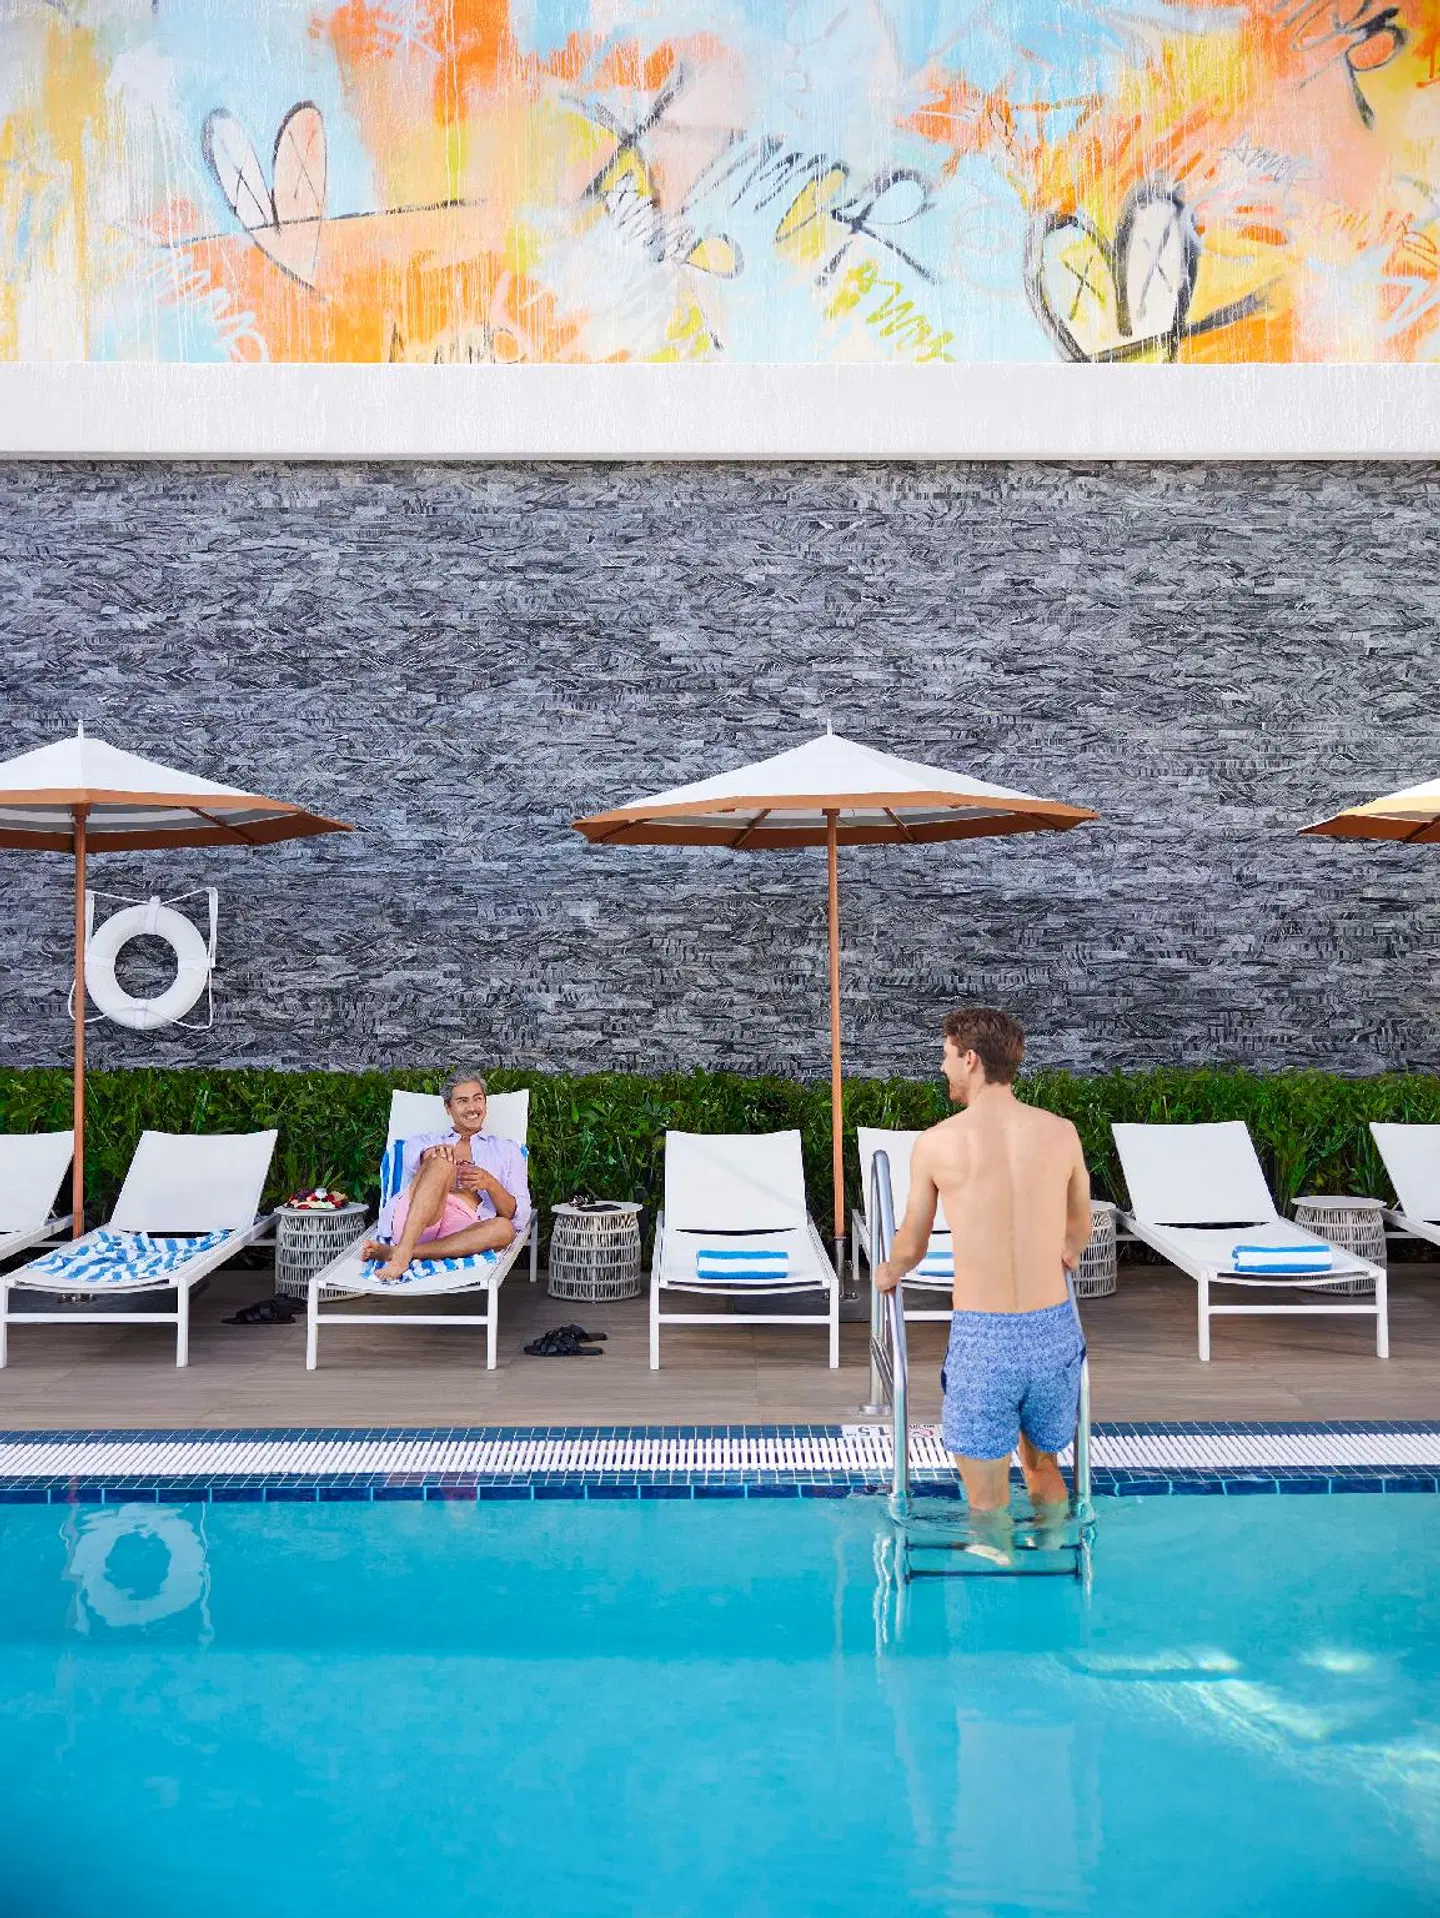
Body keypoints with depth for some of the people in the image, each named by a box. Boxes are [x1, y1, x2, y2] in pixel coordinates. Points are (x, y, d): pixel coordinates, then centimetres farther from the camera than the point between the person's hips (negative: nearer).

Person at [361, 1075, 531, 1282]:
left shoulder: (506, 1150, 27)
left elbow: (520, 1217, 13)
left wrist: (489, 1183, -7)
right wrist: (434, 1153, -20)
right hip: (411, 1222, 0)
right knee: (441, 1160, -26)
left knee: (504, 1229, -35)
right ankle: (402, 1253, -42)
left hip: (463, 1231, 0)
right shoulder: (422, 1143, 29)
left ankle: (389, 1251, -38)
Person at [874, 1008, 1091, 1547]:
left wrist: (888, 1274, 30)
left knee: (989, 1503, 10)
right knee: (1043, 1467, 26)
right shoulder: (1061, 1132, 1)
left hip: (983, 1339, -4)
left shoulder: (936, 1142, -7)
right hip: (1055, 1331, 4)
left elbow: (912, 1247, 7)